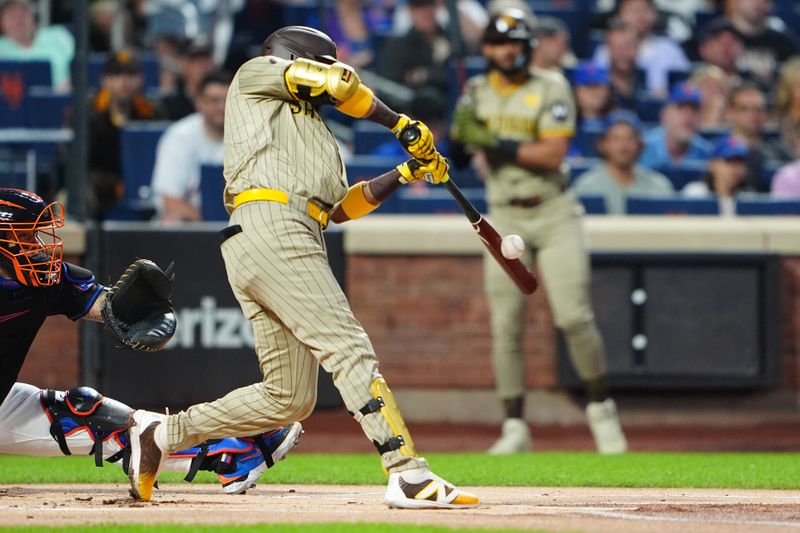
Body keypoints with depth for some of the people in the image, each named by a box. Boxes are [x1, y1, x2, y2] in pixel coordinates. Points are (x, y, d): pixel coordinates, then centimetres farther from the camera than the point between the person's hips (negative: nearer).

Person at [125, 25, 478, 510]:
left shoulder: (315, 134, 35)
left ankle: (164, 432, 12)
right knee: (350, 350, -18)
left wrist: (404, 174, 21)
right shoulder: (255, 75, 15)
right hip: (271, 227, -9)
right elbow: (339, 82, 5)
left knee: (290, 398, 6)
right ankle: (409, 476, -27)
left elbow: (340, 207, 27)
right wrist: (400, 124, 14)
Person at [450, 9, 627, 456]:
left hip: (554, 213, -3)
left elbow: (554, 154, -17)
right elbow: (459, 157, 10)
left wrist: (496, 144, -22)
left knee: (575, 316, -9)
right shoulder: (478, 92, 7)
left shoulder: (550, 88, -6)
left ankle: (601, 407, 8)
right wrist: (461, 133, -11)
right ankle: (515, 427, 2)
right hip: (505, 219, 3)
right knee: (506, 326, -2)